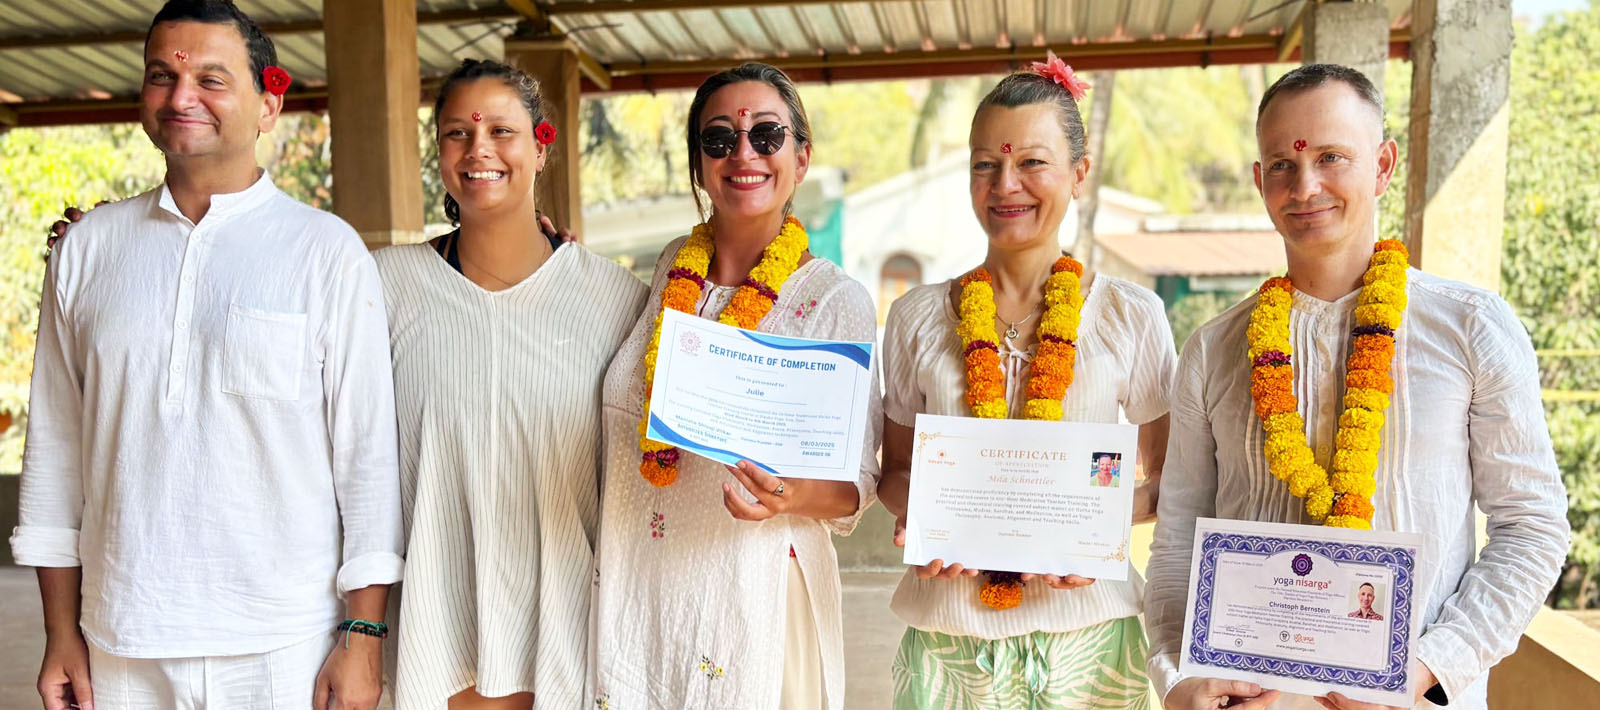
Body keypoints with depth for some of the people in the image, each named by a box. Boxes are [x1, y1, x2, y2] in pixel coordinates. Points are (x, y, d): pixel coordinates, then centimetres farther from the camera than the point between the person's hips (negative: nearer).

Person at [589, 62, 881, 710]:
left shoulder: (837, 301, -9)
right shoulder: (670, 271, 3)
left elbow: (858, 483, -6)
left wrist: (795, 497, -27)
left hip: (755, 601, -4)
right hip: (634, 590, 4)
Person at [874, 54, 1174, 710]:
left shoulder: (1133, 316, -1)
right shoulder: (917, 318, 3)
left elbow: (1169, 477, 6)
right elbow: (895, 469, 10)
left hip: (1085, 635, -1)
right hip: (947, 633, 1)